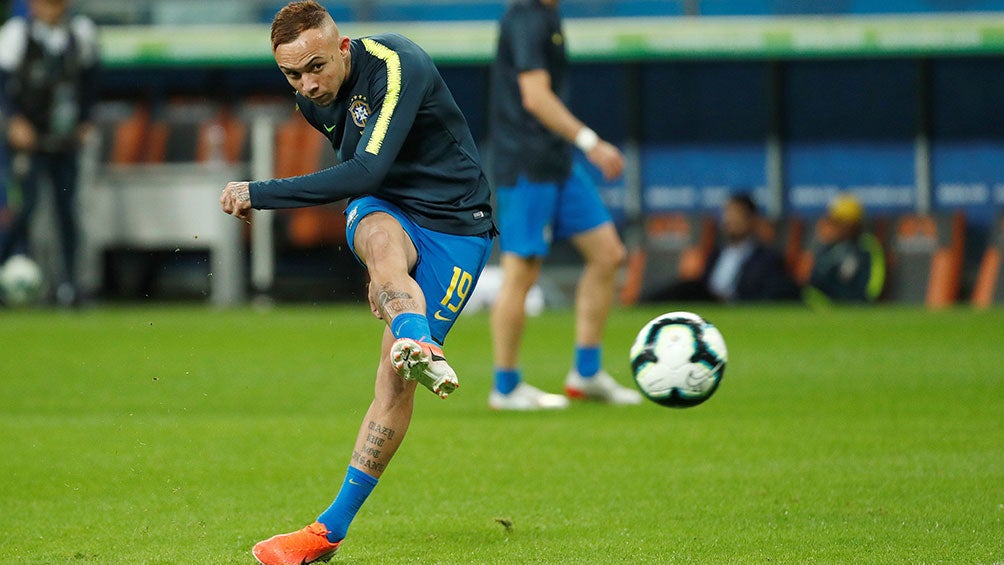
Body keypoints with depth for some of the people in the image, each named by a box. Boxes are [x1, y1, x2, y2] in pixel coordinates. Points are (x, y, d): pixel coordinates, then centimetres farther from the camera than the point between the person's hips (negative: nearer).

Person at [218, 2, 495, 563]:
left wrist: (259, 193, -30)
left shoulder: (396, 65, -24)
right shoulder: (312, 94, 0)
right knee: (379, 239, -35)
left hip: (454, 226, -5)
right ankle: (418, 342, -62)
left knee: (395, 380, -12)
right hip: (383, 207, 5)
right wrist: (390, 275, 21)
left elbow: (365, 171, -33)